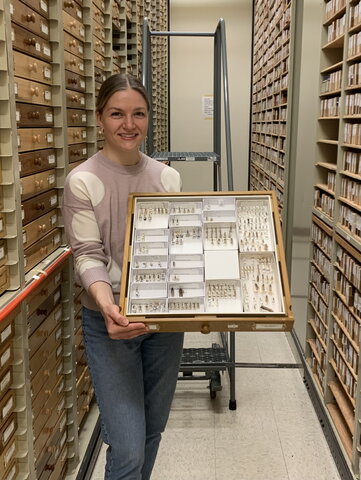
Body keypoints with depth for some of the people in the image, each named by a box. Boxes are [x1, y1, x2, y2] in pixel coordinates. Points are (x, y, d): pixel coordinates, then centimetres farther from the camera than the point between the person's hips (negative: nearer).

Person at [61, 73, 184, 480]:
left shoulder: (167, 177, 1)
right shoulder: (82, 181, -11)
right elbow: (88, 255, -15)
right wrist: (108, 306, -33)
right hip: (111, 324, -4)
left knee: (152, 432, 20)